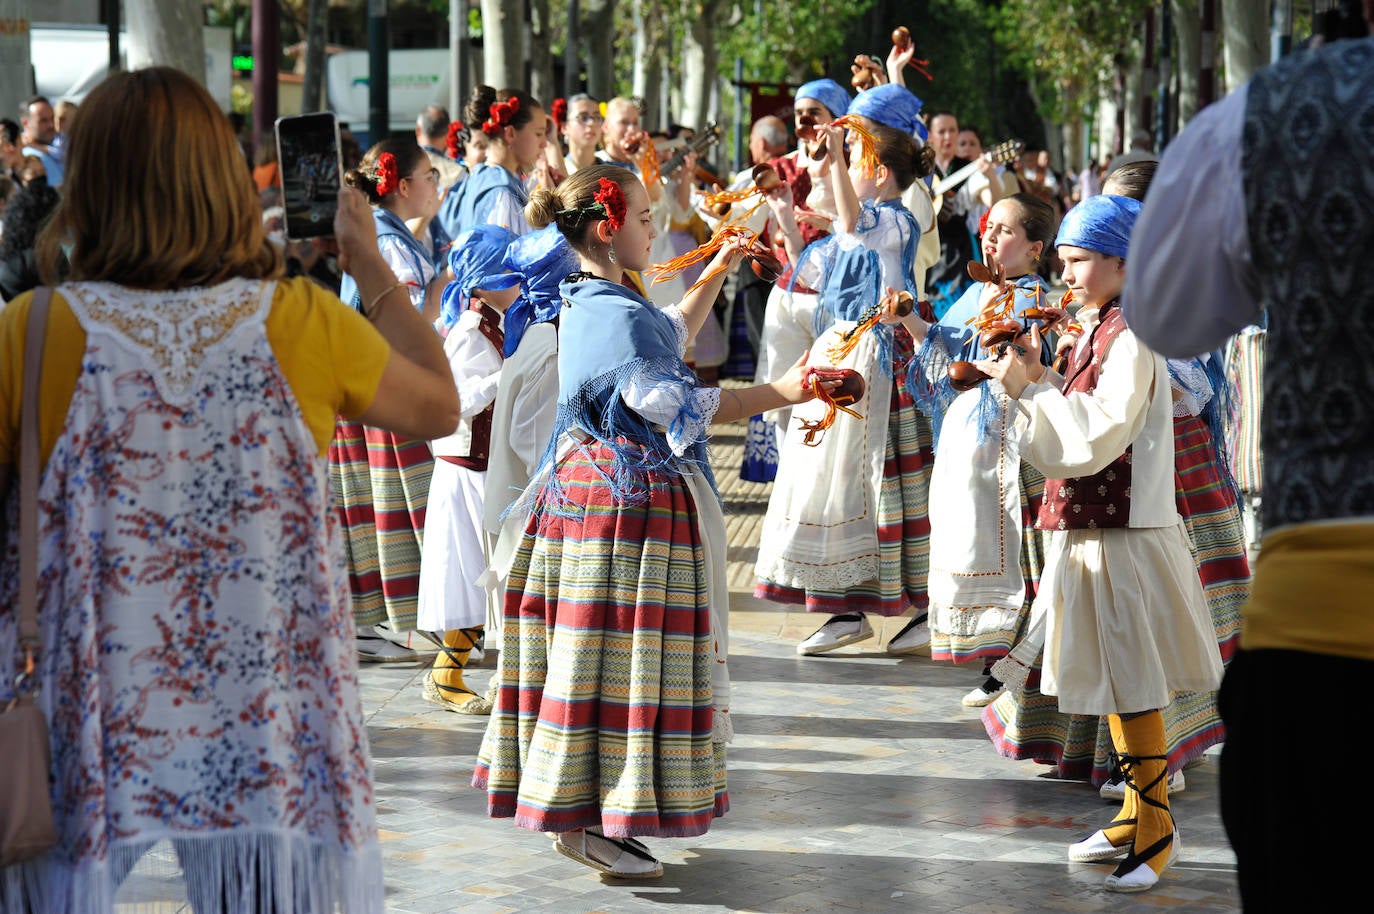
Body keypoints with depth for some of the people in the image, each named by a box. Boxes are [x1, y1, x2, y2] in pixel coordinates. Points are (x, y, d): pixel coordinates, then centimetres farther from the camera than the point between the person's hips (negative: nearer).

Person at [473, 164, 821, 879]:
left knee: (588, 653, 13)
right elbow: (676, 403, -31)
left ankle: (576, 813, 18)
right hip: (632, 502, -11)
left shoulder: (586, 303, 13)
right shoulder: (619, 315, -20)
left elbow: (669, 337, 31)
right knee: (623, 655, -6)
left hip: (586, 490, 11)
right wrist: (780, 394, -33)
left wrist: (717, 273, 33)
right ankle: (593, 827, -4)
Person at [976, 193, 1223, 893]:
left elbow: (1097, 434, -25)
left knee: (1132, 689, -2)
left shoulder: (1130, 338, -17)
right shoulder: (1094, 331, 11)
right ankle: (1136, 812, 29)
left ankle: (1155, 834, 7)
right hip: (1089, 532, 9)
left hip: (1124, 535, -9)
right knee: (1115, 683, 17)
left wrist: (1027, 389, -20)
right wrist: (1038, 375, 1)